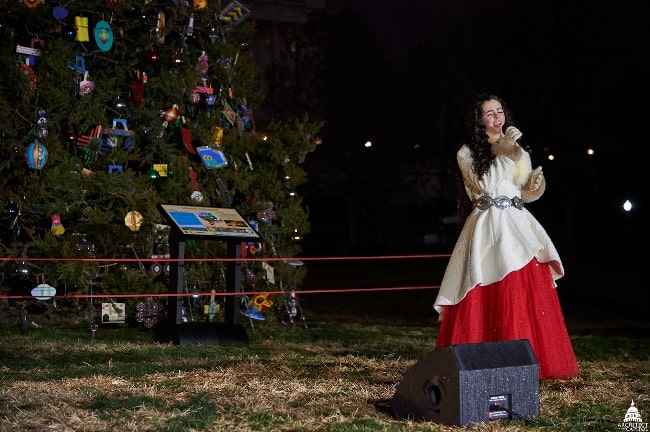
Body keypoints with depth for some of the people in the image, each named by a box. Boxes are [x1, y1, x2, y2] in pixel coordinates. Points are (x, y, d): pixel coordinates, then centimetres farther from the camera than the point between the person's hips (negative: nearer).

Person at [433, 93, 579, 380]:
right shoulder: (467, 153, 5)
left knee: (530, 295, -3)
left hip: (518, 226, 4)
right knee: (488, 300, -9)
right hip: (487, 229, -4)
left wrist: (535, 187, -2)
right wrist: (502, 153, -13)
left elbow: (524, 195, 19)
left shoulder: (519, 151, 17)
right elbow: (485, 187, -8)